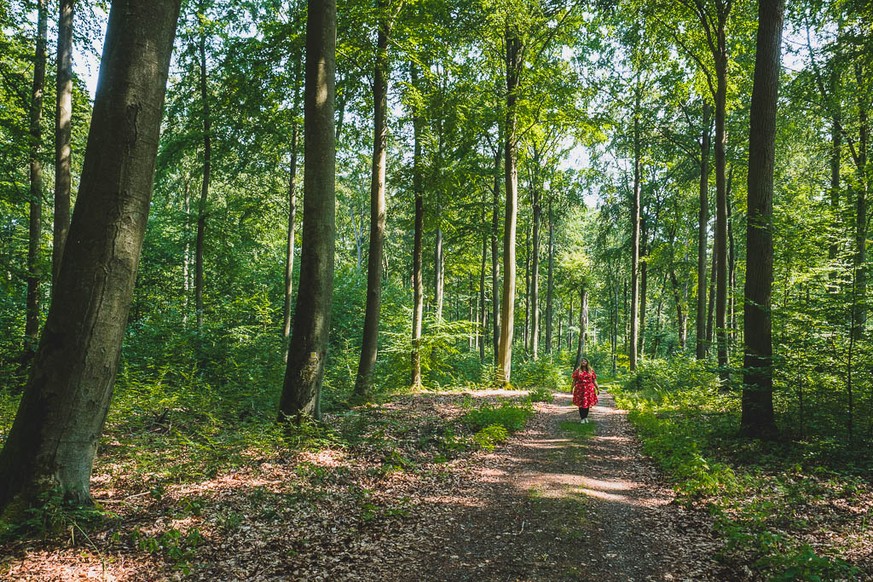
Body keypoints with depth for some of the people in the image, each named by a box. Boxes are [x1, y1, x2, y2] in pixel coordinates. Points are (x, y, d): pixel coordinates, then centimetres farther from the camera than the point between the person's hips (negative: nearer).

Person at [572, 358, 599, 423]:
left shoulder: (591, 371, 8)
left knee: (587, 403, 4)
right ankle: (582, 418, 6)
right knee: (581, 404, -2)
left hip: (589, 389, 1)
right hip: (580, 389, -1)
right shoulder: (577, 371, 6)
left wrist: (598, 388, 5)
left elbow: (594, 381, 9)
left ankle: (586, 417, 19)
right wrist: (572, 388, 1)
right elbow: (574, 381, 6)